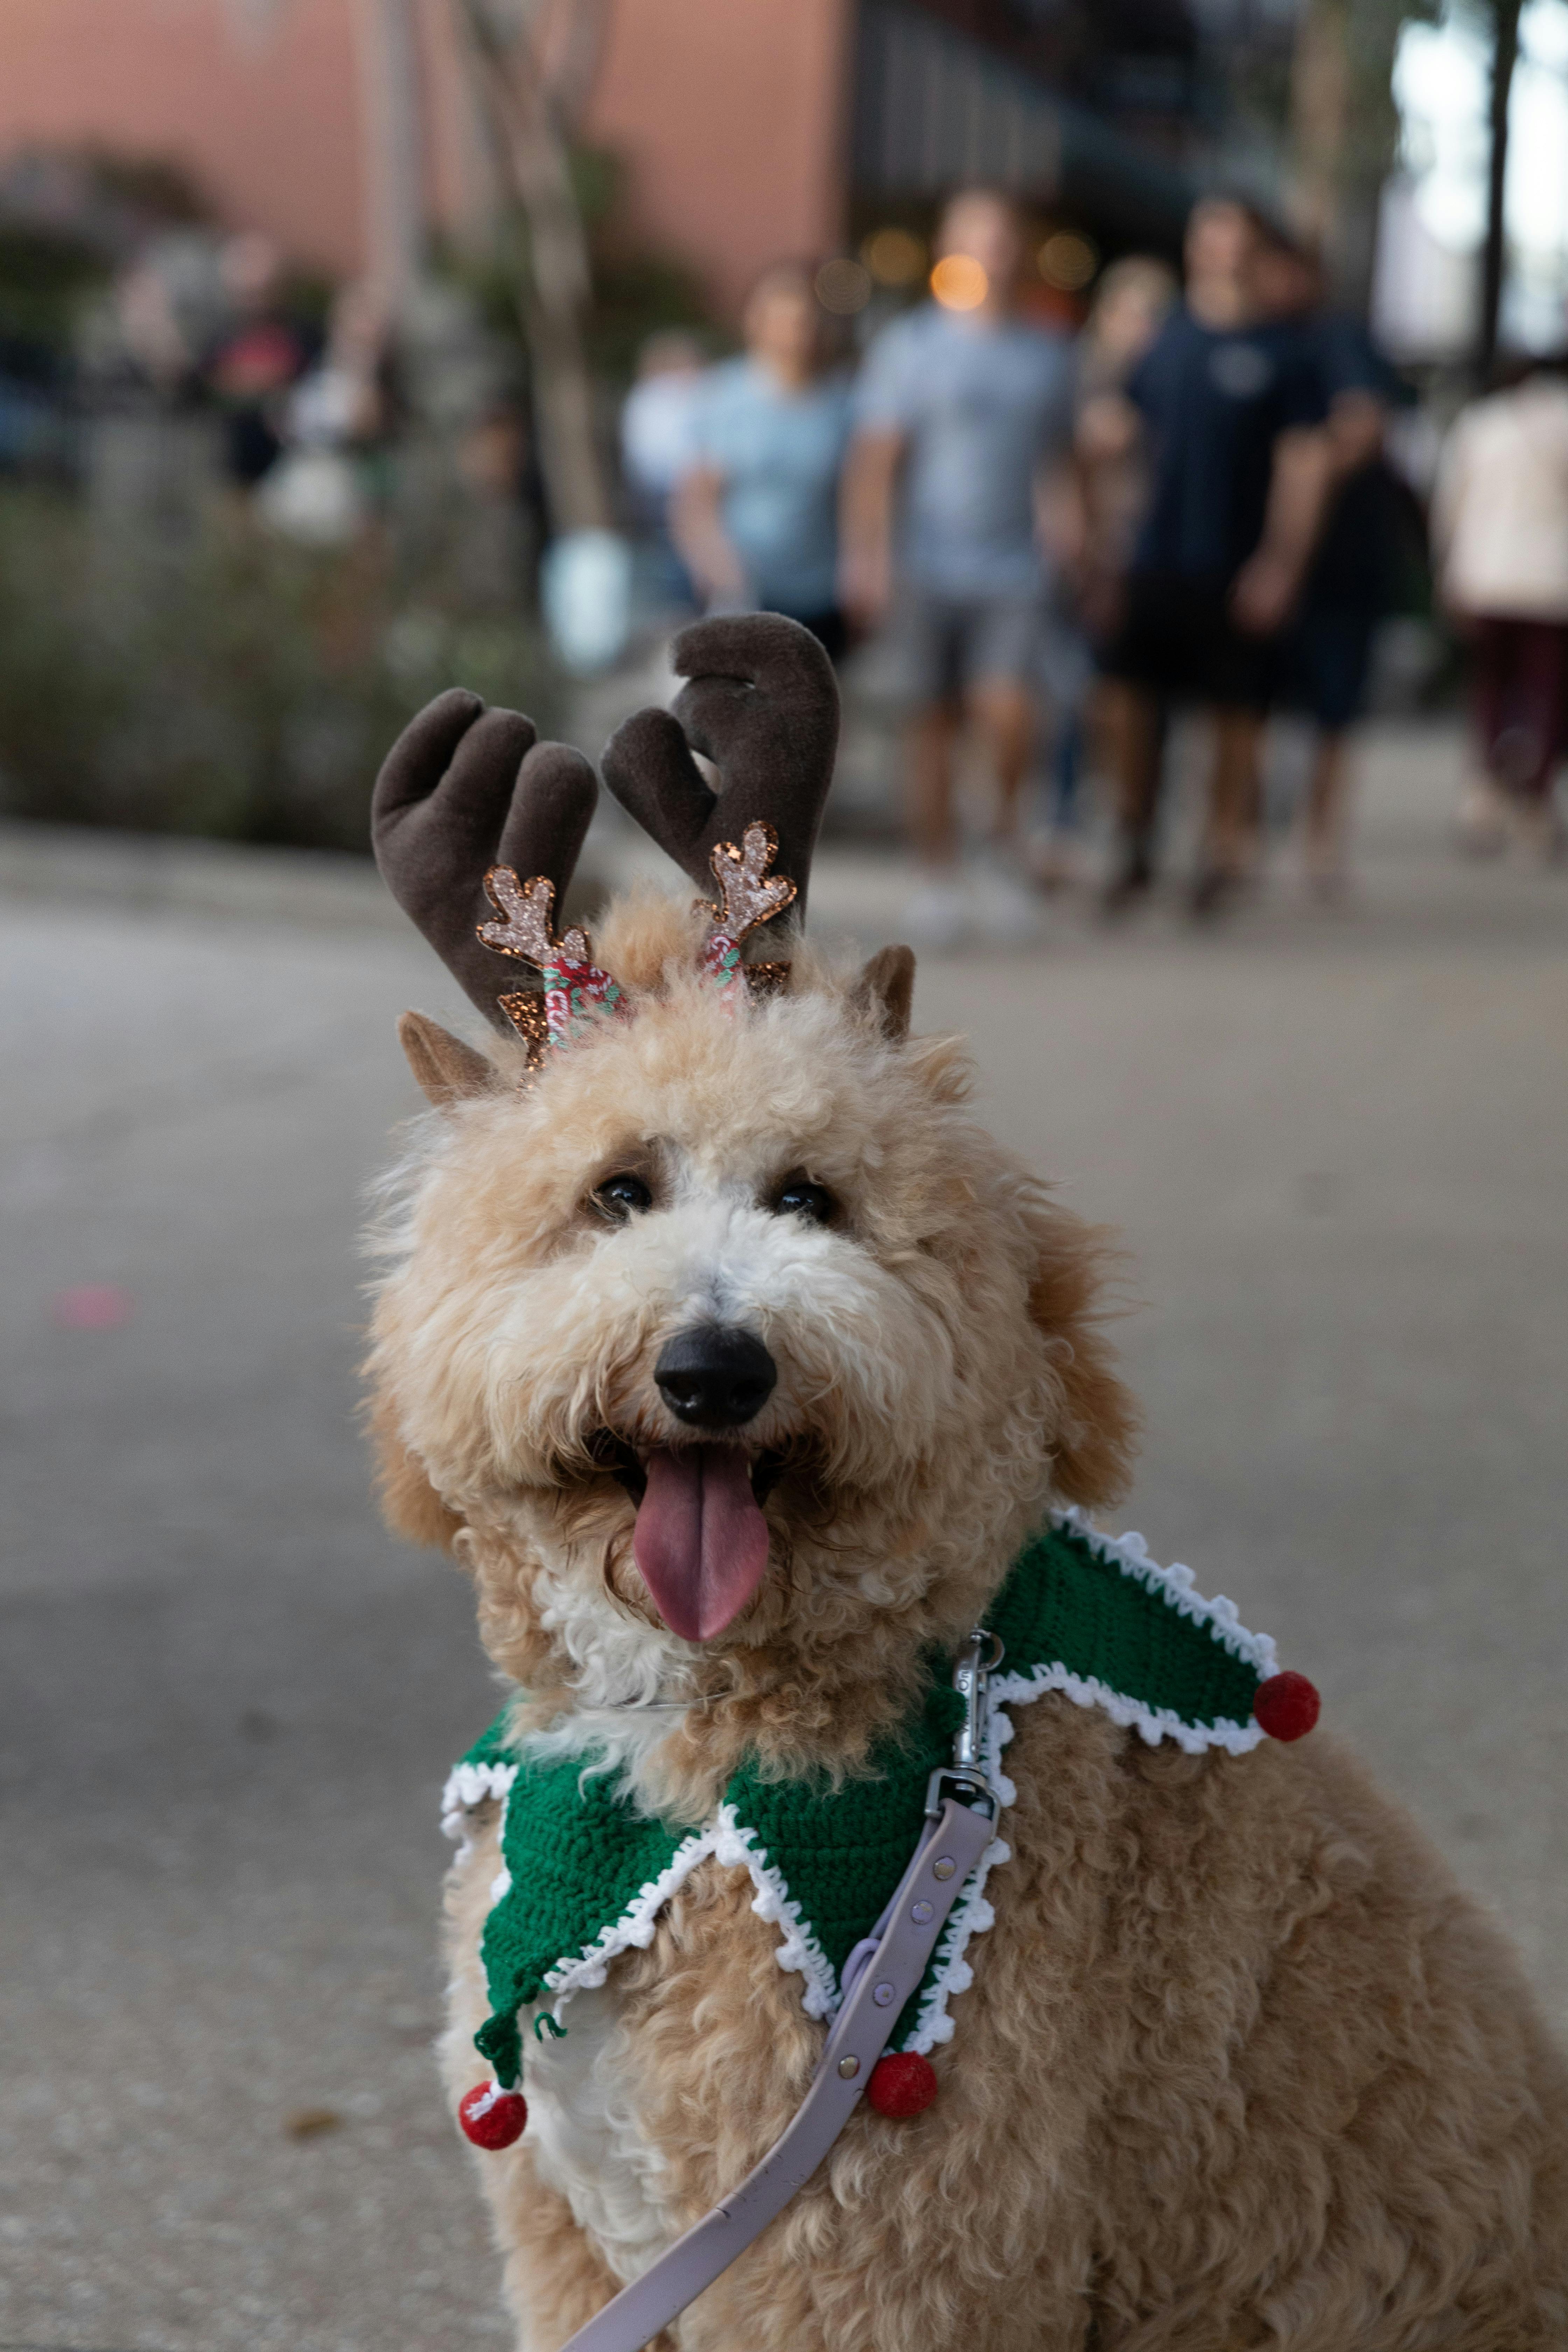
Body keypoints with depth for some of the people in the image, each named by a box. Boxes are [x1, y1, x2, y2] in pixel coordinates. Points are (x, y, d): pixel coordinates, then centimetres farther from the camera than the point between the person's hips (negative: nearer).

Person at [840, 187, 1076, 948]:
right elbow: (874, 458, -3)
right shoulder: (910, 345, 2)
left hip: (1013, 570, 1)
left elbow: (1062, 459, 19)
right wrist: (868, 557, -12)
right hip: (929, 564, -1)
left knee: (1006, 712, -15)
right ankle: (938, 879, 12)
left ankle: (1004, 844, 9)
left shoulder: (1048, 353, 11)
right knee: (934, 721, 3)